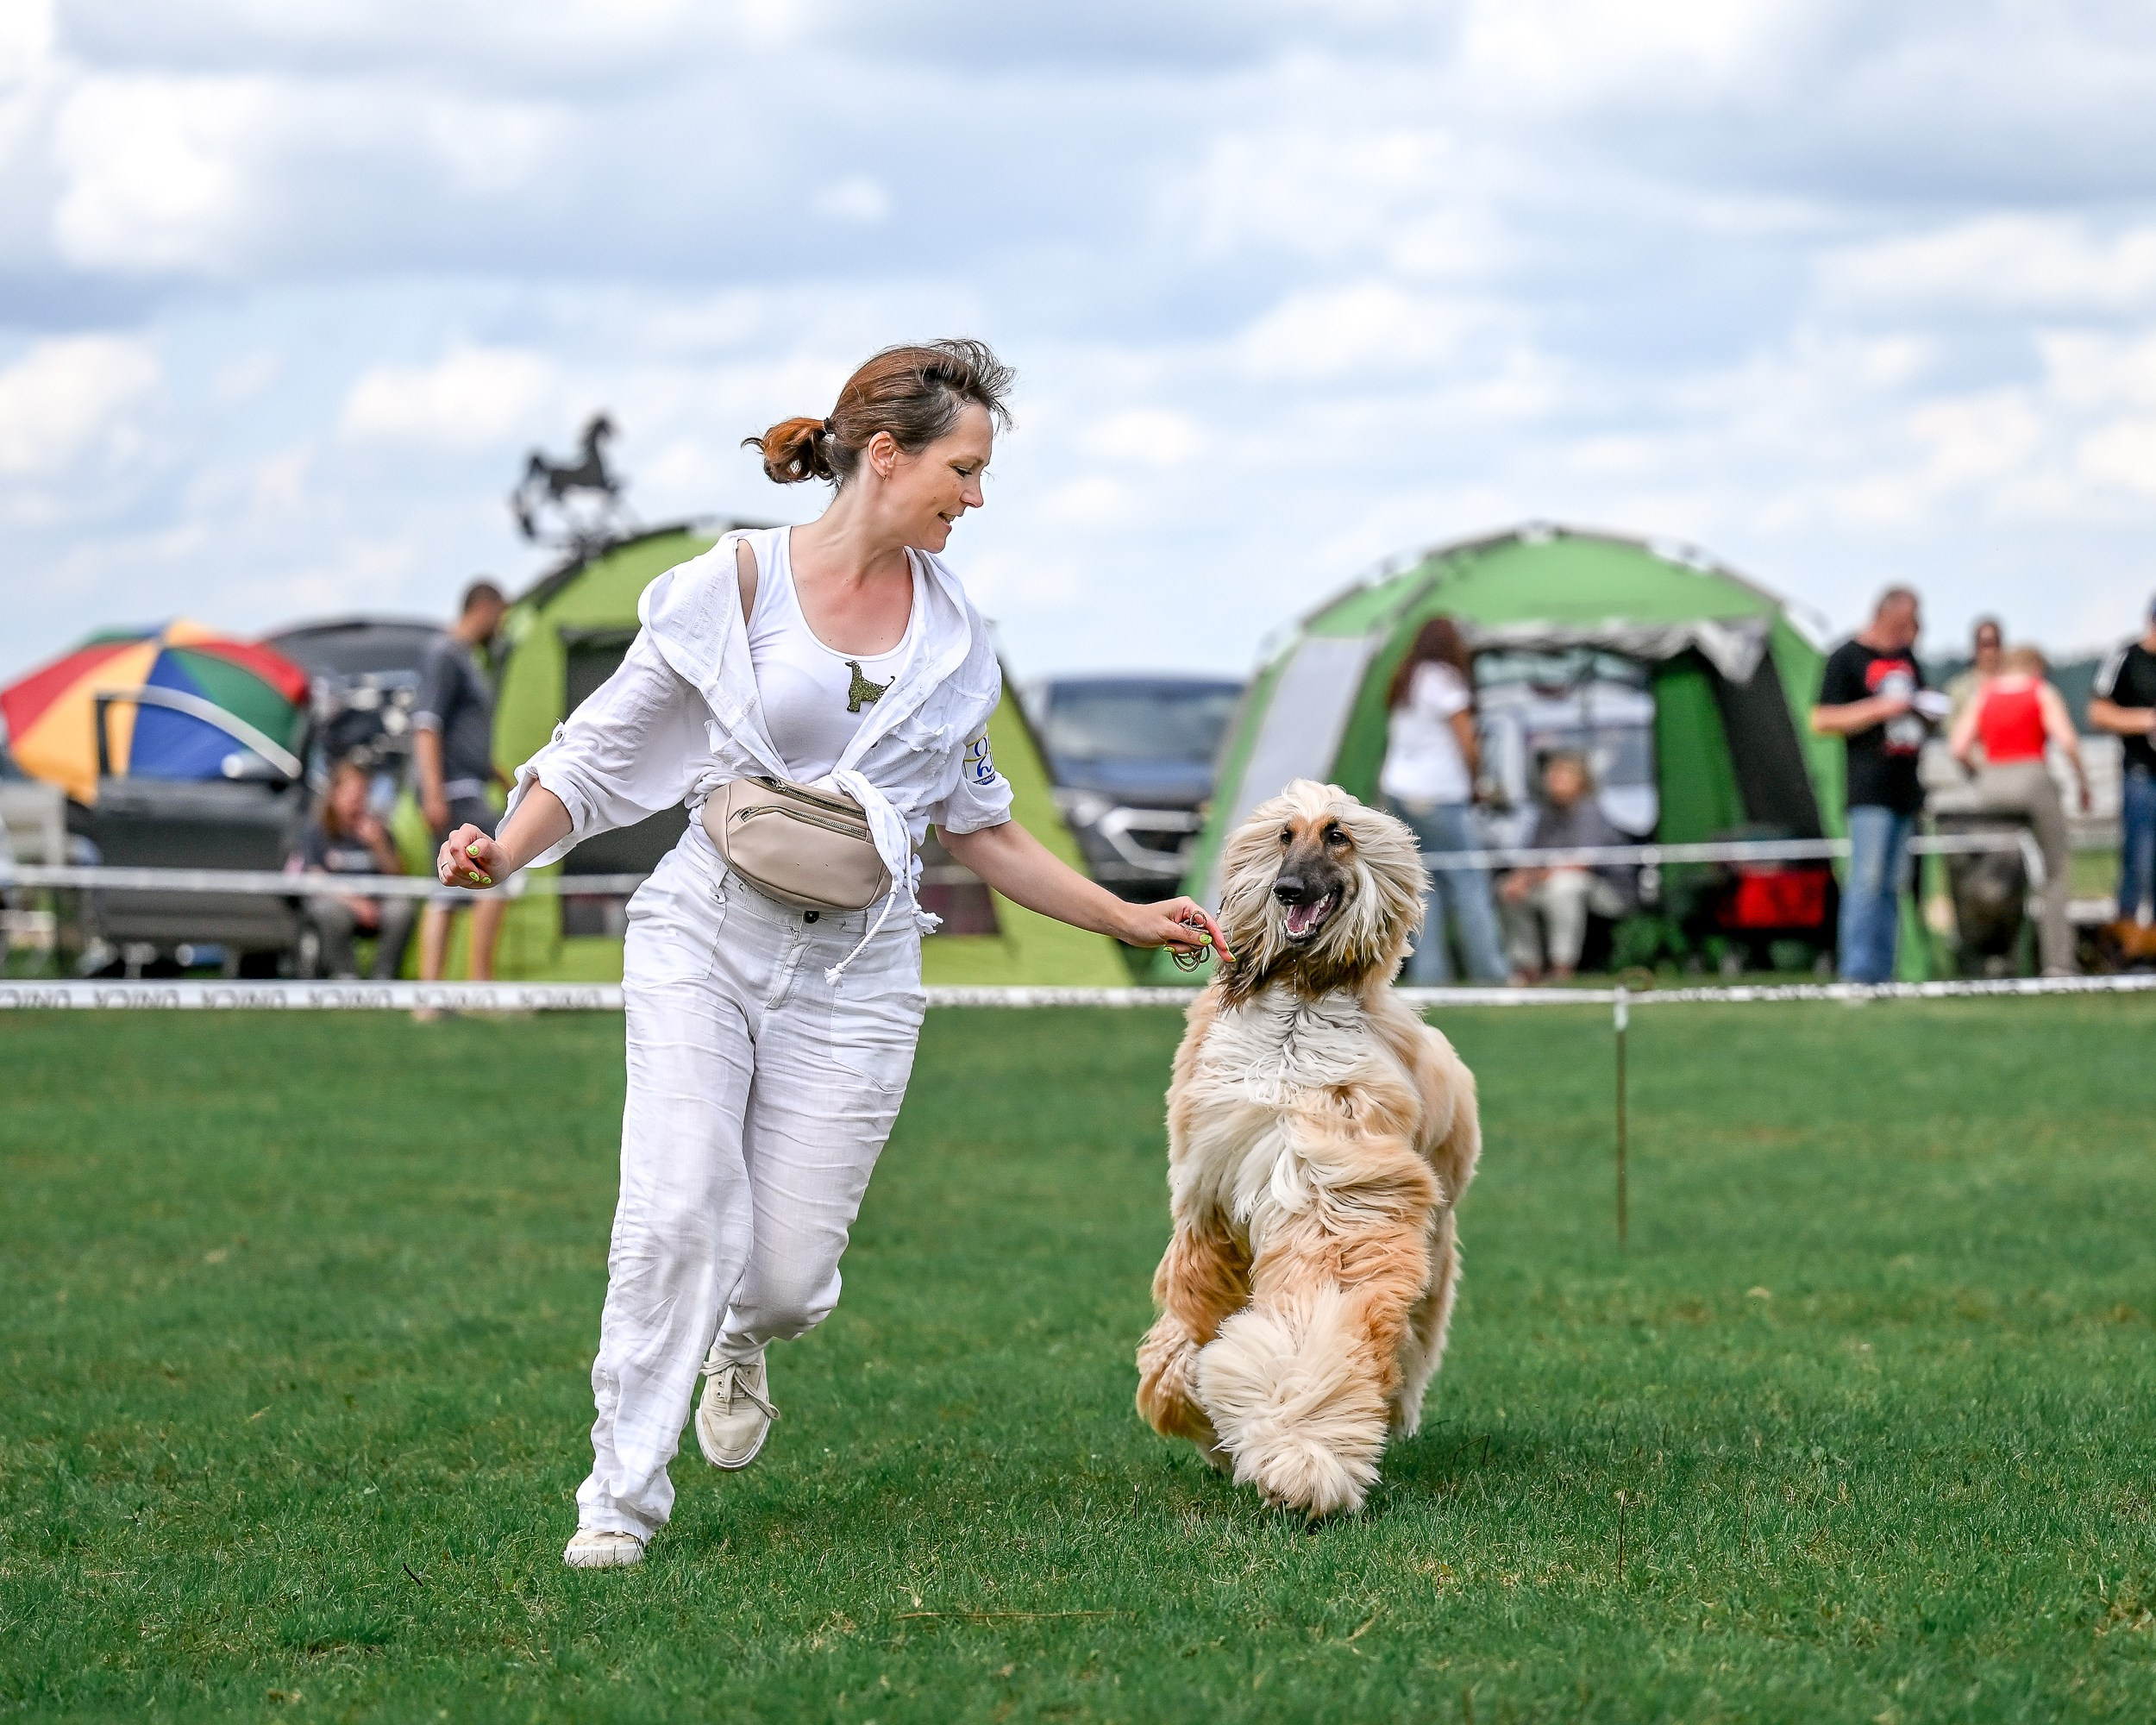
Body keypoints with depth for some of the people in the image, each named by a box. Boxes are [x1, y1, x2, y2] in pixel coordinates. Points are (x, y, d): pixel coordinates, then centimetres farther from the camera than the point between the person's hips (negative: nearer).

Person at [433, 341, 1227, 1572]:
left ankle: (741, 1342, 37)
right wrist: (504, 850, -17)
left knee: (789, 1272, -1)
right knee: (682, 1217, -18)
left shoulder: (955, 630, 11)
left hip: (856, 973, 3)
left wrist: (1128, 919, 18)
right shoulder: (736, 586, -2)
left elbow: (979, 826, 21)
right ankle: (622, 1500, -3)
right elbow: (601, 754, 1)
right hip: (707, 938, -3)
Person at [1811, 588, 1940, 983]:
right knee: (1867, 879, -14)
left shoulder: (1907, 656, 17)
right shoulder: (1847, 658, -4)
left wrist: (1927, 708, 7)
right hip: (1870, 788, -7)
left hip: (1905, 786, 7)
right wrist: (1880, 710, -16)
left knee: (1892, 886, 7)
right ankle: (1857, 973, -16)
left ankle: (1882, 973, 8)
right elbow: (1821, 722, -9)